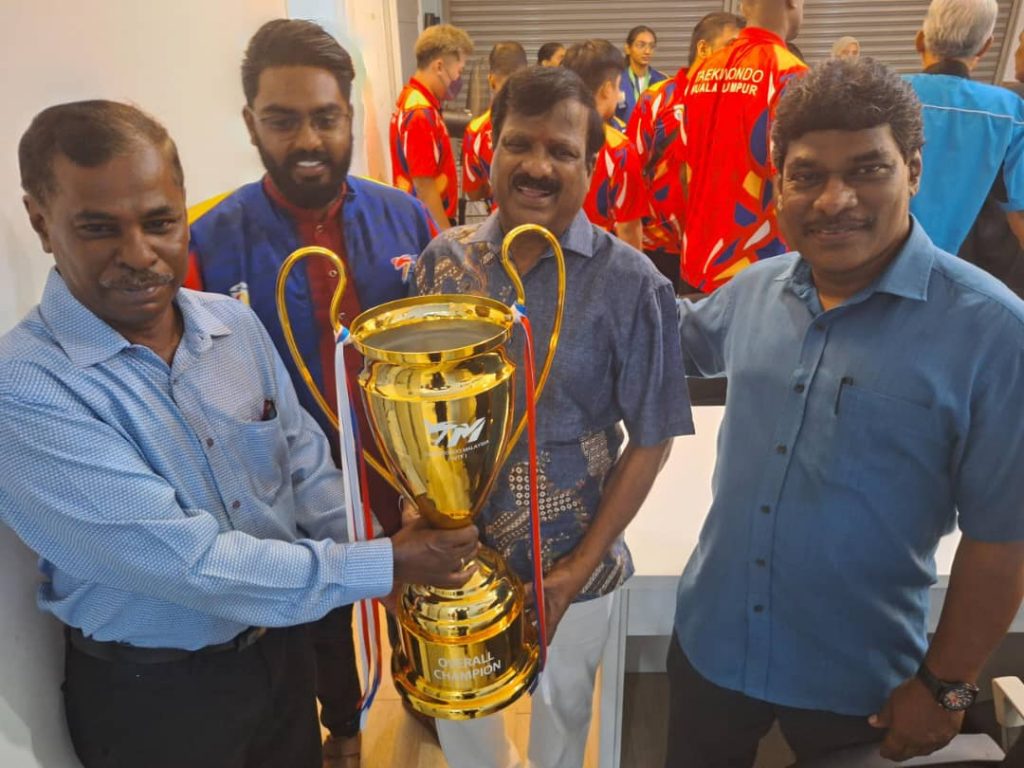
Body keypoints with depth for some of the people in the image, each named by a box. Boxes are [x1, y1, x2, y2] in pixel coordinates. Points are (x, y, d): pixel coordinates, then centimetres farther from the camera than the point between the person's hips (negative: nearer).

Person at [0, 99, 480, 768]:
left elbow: (305, 467, -1)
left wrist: (404, 564, -12)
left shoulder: (236, 322, -6)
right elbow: (188, 561, -28)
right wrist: (385, 565, -23)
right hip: (150, 696, -4)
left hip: (282, 645, 5)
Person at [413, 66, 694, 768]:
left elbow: (650, 442, -11)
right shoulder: (444, 259, -7)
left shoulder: (631, 285, -16)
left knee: (561, 710, 25)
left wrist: (580, 569, -12)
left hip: (568, 563, -3)